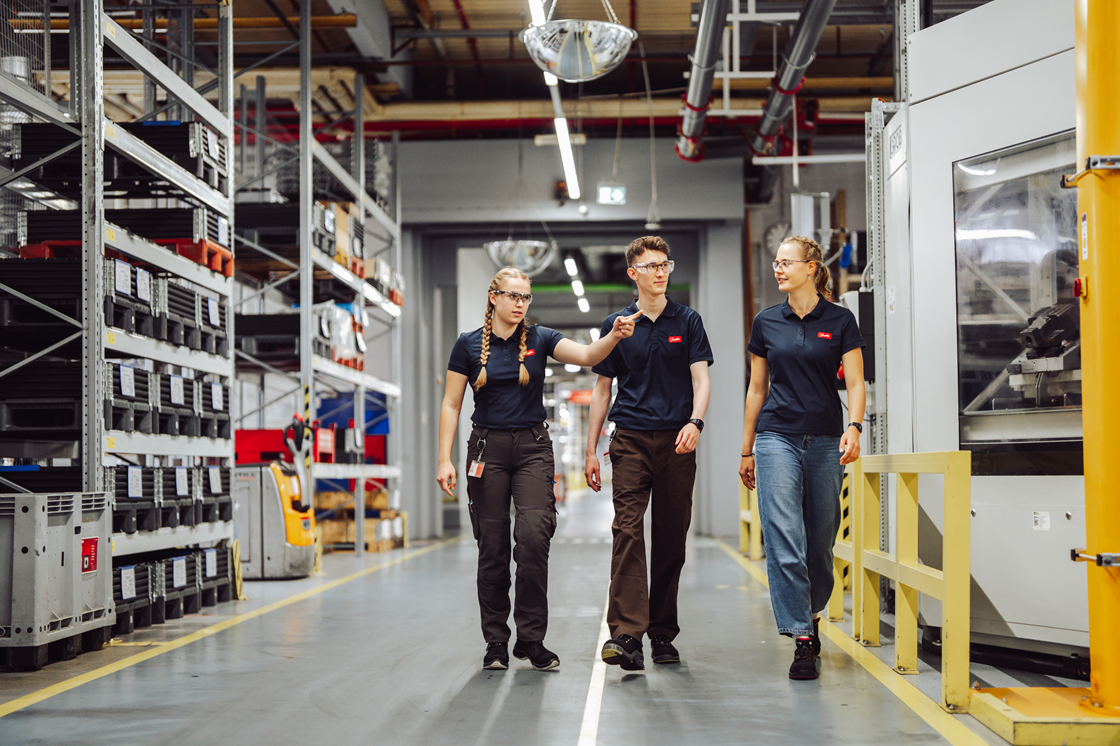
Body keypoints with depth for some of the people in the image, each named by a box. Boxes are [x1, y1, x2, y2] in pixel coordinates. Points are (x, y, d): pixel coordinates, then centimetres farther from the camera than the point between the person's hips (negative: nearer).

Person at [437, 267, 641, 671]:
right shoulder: (469, 345, 2)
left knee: (534, 536, -15)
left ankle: (531, 638, -4)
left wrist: (614, 336, -34)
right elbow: (451, 405, 3)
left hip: (533, 448, 0)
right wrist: (445, 459, -6)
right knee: (492, 547, 1)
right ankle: (496, 642, 13)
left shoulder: (540, 338, 3)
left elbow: (587, 355, -14)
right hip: (488, 448, 0)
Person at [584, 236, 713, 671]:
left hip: (676, 442, 1)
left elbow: (700, 378, 0)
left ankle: (663, 634, 15)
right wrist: (591, 450, 8)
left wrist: (695, 422, -20)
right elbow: (602, 389, 13)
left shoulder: (687, 321, 8)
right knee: (628, 531, -14)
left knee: (671, 539, 4)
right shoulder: (616, 325, 10)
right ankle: (625, 634, -21)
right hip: (630, 440, -1)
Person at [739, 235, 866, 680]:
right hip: (777, 438, 0)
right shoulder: (766, 323, 7)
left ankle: (812, 615, 31)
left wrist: (854, 427, -20)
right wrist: (747, 449, 13)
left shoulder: (840, 321, 2)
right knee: (784, 540, -12)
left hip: (826, 441, 0)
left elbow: (855, 383, -2)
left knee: (820, 541, 7)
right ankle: (802, 640, -10)